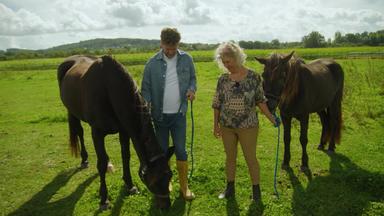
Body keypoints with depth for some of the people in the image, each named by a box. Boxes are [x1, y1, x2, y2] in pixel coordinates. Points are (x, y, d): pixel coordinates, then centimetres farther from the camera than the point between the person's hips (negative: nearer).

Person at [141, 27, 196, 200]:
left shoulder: (186, 59, -4)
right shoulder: (152, 63, -8)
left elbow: (192, 78, 8)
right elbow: (145, 88, -4)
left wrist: (192, 89, -13)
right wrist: (146, 105, -20)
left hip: (179, 114, 0)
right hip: (159, 115, 0)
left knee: (181, 150, 4)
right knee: (162, 151, 13)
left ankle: (184, 186, 19)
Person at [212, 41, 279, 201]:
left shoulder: (253, 77, -8)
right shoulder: (223, 79, -2)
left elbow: (260, 101, 0)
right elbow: (217, 104, 4)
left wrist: (271, 118, -5)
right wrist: (215, 125, 5)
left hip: (248, 126, -3)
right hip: (226, 126, 3)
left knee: (251, 158, 8)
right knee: (230, 157, 15)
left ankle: (256, 189, 26)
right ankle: (230, 188, 32)